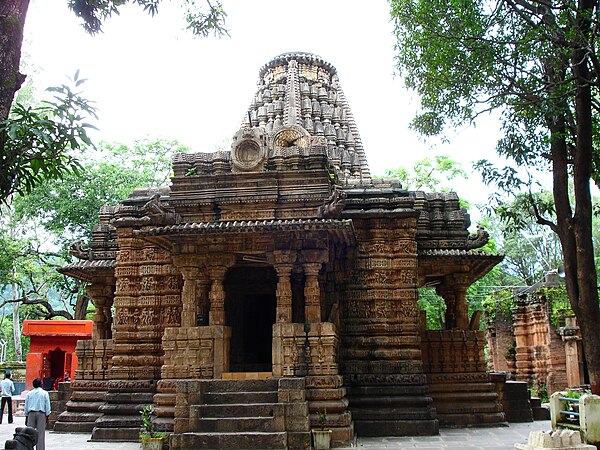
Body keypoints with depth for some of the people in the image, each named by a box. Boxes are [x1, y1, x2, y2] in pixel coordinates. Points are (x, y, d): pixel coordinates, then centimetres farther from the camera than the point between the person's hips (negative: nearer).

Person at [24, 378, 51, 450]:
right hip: (41, 414, -2)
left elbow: (26, 406, 11)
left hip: (31, 414, 2)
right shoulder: (44, 393, 1)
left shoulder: (29, 393, 9)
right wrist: (47, 416, 5)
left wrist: (26, 417, 17)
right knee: (40, 434, -2)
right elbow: (47, 406, -1)